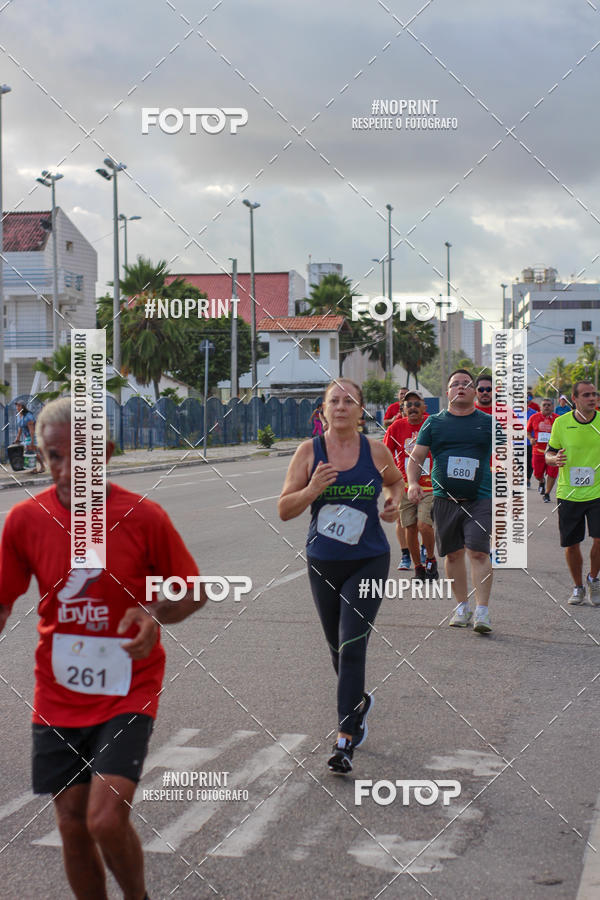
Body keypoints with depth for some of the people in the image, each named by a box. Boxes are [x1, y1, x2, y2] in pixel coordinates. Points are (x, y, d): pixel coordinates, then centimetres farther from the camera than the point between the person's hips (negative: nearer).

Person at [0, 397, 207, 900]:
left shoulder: (144, 517, -12)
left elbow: (195, 593, -1)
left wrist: (156, 615, -20)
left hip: (127, 693, -3)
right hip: (58, 698, 3)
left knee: (106, 819, -15)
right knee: (73, 825, 7)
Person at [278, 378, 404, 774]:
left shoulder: (376, 451, -2)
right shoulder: (309, 451, -4)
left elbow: (396, 480, 20)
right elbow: (284, 510, -5)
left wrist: (395, 502, -1)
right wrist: (312, 490, -22)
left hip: (368, 561, -2)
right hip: (323, 563, 2)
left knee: (352, 646, -12)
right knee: (338, 647, 16)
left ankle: (345, 740, -9)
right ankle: (359, 701, 45)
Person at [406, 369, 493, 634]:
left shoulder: (488, 422, 7)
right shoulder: (434, 423, 9)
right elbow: (416, 457, 9)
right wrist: (412, 483, -9)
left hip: (480, 499, -2)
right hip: (445, 499, 2)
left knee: (478, 552, -12)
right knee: (453, 554, 7)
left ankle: (482, 611, -12)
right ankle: (462, 606, 21)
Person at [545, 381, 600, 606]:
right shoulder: (561, 423, -2)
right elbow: (548, 454, 7)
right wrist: (555, 459, -15)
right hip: (568, 494, 1)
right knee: (571, 545, 6)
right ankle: (578, 587, 27)